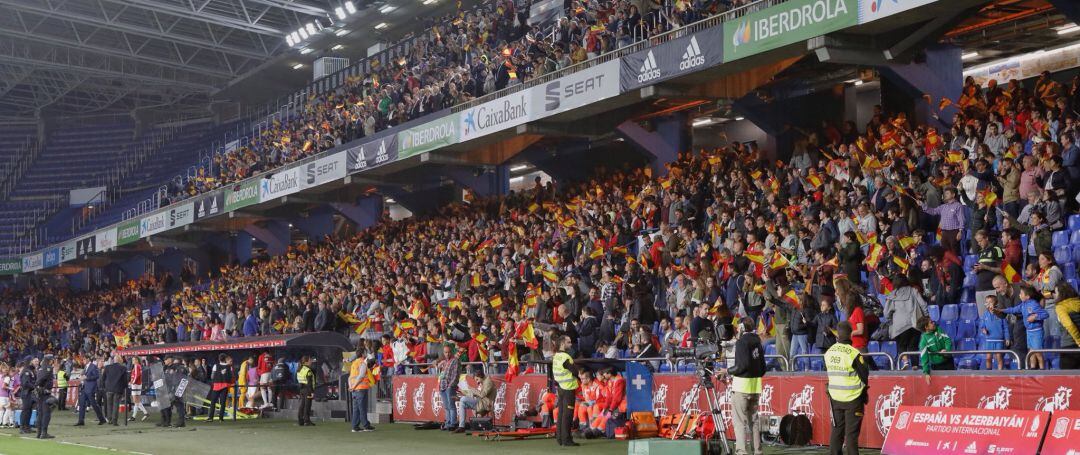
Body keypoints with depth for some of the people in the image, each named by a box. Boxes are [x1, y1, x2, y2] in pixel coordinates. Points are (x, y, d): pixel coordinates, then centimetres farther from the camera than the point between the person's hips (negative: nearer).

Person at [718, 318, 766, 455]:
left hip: (742, 385, -7)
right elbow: (763, 367, 13)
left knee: (740, 420, -6)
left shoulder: (742, 342, -10)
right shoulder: (757, 342, 12)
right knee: (753, 419, 13)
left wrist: (728, 371, -4)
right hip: (755, 385, 7)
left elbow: (742, 365, -17)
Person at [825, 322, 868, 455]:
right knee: (851, 433, 0)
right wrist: (863, 387, 8)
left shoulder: (829, 352, 0)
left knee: (836, 430, 13)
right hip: (853, 398, -5)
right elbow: (865, 374, -9)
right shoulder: (853, 353, -17)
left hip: (835, 396, 5)